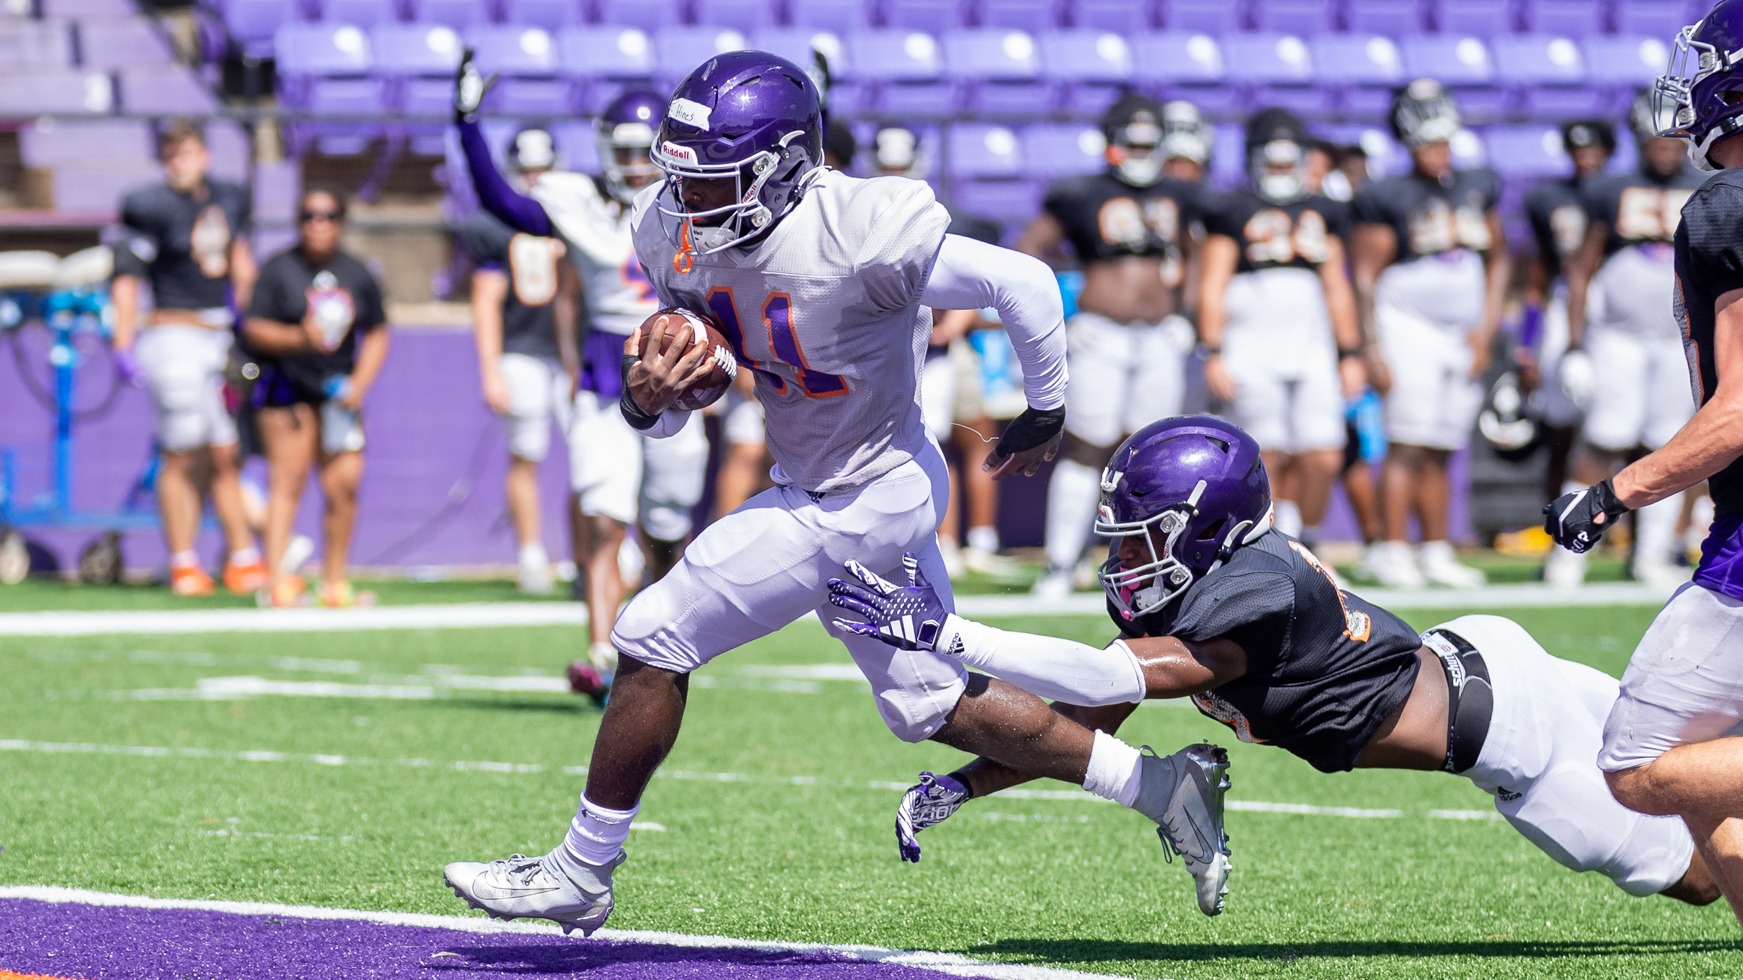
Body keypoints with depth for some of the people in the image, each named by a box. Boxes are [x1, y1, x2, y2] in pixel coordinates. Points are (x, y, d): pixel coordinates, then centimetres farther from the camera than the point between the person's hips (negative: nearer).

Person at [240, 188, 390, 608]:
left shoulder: (358, 274, 9)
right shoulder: (278, 269, -3)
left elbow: (376, 335, 14)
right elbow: (254, 330, -6)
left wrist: (358, 384, 0)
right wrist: (298, 337, -23)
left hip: (337, 389, 4)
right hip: (286, 385, -4)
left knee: (345, 483, -3)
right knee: (287, 481, -11)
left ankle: (335, 583, 10)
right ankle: (277, 581, -15)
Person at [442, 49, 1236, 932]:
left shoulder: (857, 239, -29)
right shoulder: (676, 239, -6)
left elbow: (1022, 283, -20)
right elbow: (669, 416, 4)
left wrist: (1044, 415, -6)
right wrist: (646, 398, -21)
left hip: (857, 507, -8)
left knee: (653, 639, -6)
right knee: (939, 706, 18)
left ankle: (582, 872, 8)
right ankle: (1160, 786, 29)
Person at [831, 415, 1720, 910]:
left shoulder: (1247, 600, -31)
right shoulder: (1193, 590, -4)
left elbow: (1113, 679, -39)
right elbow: (1090, 718, 1)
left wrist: (950, 634, -43)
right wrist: (961, 785, -6)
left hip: (1499, 721, -8)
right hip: (1469, 660, 8)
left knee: (1693, 876, 3)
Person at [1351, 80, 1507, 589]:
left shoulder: (1478, 188, 10)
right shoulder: (1386, 199, -5)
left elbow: (1497, 262, 17)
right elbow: (1364, 276, -6)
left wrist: (1487, 329, 6)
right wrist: (1374, 349, -12)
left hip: (1465, 332, 5)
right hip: (1409, 325, -5)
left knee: (1440, 451, 7)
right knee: (1408, 445, -12)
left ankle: (1436, 553, 11)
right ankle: (1394, 551, -11)